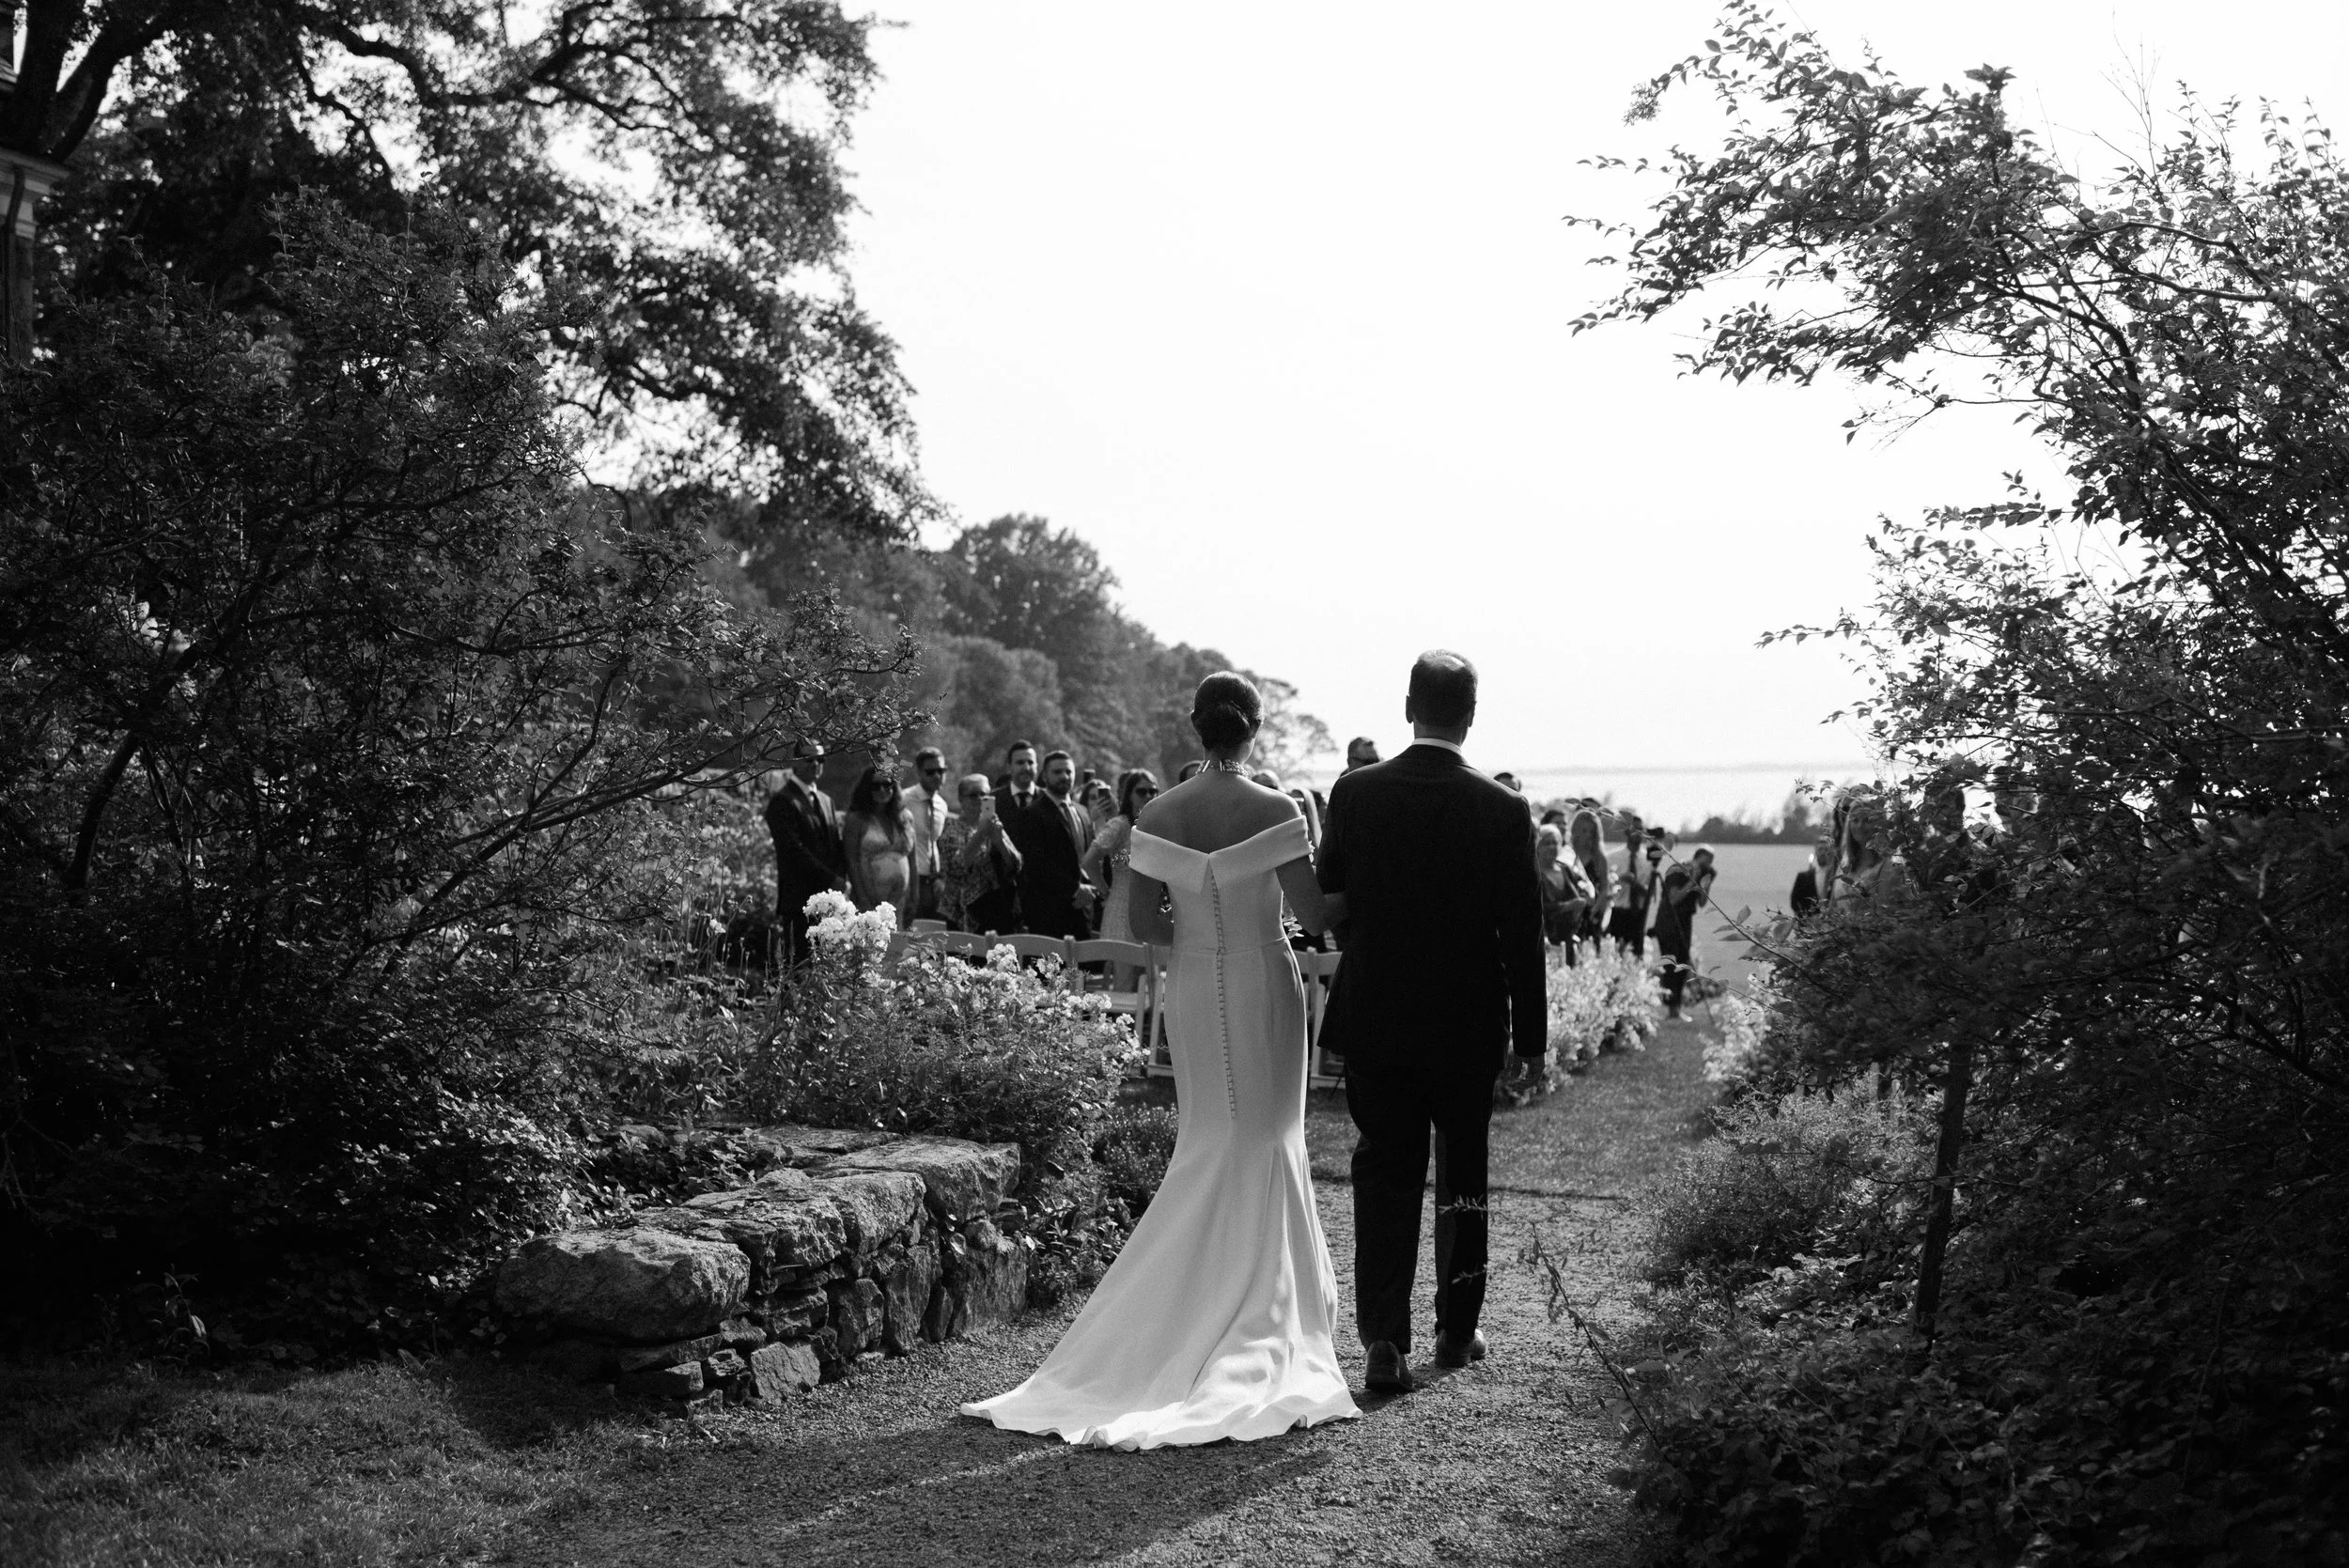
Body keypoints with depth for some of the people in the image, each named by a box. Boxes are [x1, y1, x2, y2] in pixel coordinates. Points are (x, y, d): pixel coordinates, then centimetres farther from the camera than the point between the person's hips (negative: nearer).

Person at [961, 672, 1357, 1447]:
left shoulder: (1157, 815, -4)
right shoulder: (1275, 811, -13)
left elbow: (1143, 921, -1)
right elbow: (1316, 913, -12)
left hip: (1191, 989, 3)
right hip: (1263, 985, -3)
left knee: (1209, 1143, 16)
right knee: (1266, 1141, 10)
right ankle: (1259, 1318, 14)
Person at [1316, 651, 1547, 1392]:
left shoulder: (1355, 793, -7)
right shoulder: (1503, 810, -11)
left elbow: (1326, 901, 3)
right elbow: (1523, 934, -8)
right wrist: (1531, 1036, 1)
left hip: (1374, 1020, 1)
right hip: (1468, 1025, -1)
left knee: (1385, 1176, 6)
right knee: (1462, 1174, 15)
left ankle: (1385, 1338, -2)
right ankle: (1456, 1330, 25)